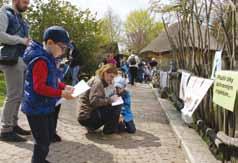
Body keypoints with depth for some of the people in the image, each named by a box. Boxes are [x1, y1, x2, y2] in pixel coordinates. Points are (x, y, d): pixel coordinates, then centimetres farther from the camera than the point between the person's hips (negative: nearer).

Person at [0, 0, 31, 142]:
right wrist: (21, 40, -14)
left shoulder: (20, 18, 22)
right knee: (14, 95, -11)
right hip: (11, 60, -9)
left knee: (19, 94, 10)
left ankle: (13, 125, 19)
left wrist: (28, 42, 8)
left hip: (22, 59, 9)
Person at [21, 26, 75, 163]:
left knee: (49, 135, 23)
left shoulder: (49, 58, 8)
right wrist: (61, 93, -27)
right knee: (42, 141, -2)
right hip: (37, 108, -11)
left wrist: (65, 87, 3)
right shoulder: (41, 60, -24)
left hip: (46, 106, 11)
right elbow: (39, 87, -28)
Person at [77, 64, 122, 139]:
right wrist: (110, 99, -20)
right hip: (87, 116, -10)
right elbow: (94, 101, -26)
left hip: (85, 116, 10)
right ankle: (109, 132, -6)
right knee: (116, 106, -18)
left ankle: (91, 127, 19)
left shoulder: (96, 80, 17)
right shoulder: (97, 82, -13)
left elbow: (100, 100, 16)